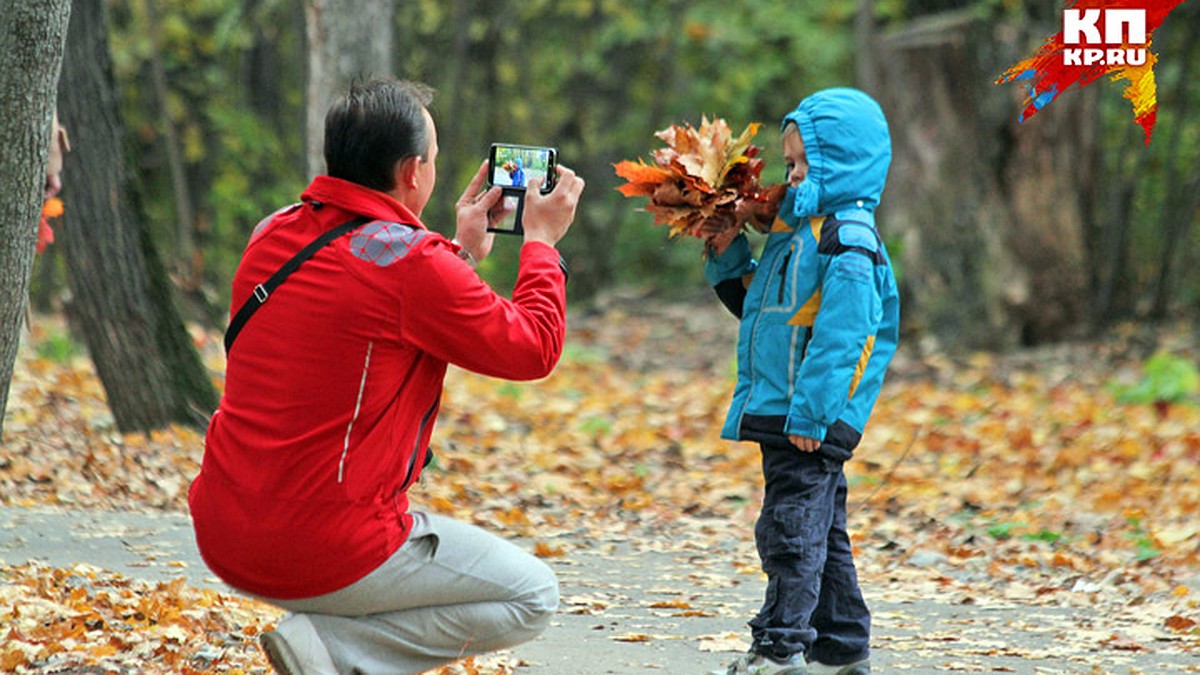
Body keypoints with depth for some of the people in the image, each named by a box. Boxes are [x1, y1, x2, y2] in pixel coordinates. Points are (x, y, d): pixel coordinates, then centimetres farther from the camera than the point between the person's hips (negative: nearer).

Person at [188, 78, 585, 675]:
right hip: (320, 552, -8)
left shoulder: (272, 235, 7)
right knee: (532, 596, 6)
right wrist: (541, 239, 10)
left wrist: (462, 251, 25)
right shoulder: (413, 263, -16)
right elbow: (534, 348, -4)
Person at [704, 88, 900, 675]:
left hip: (811, 421, -10)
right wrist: (729, 256, 13)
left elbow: (839, 334, -21)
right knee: (822, 534, 14)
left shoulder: (847, 241, -15)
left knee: (792, 528, -9)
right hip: (783, 413, 10)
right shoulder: (798, 231, 16)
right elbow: (759, 304, 27)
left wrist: (810, 413, -24)